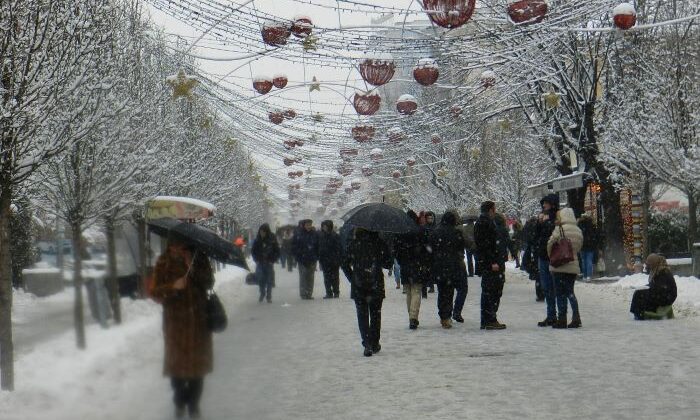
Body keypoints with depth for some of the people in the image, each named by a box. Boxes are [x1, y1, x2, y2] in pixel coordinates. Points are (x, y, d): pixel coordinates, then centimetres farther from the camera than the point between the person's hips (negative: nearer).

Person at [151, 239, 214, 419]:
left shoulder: (199, 258, -2)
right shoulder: (164, 262, -6)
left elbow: (209, 283, -8)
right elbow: (155, 292, -7)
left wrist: (193, 268, -22)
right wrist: (173, 286, -24)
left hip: (198, 320, 1)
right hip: (175, 321, -1)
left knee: (197, 361, 7)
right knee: (177, 363, 7)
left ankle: (193, 404, 22)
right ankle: (180, 403, 26)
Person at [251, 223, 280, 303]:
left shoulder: (272, 240, -7)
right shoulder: (257, 240, -1)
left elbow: (277, 252, -1)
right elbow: (253, 251, 9)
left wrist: (272, 261, -8)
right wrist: (256, 260, -1)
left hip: (269, 263, -1)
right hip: (260, 263, 2)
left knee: (269, 280, 1)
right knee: (260, 280, 1)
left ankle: (269, 296, 10)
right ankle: (262, 294, 20)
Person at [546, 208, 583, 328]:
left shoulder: (560, 229, -13)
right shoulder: (578, 231, 5)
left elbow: (550, 244, -8)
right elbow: (578, 247, 9)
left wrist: (552, 257, 9)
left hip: (560, 266, -5)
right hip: (574, 266, 5)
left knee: (561, 293, 2)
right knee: (570, 292, 16)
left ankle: (562, 319, 2)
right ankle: (576, 317, 6)